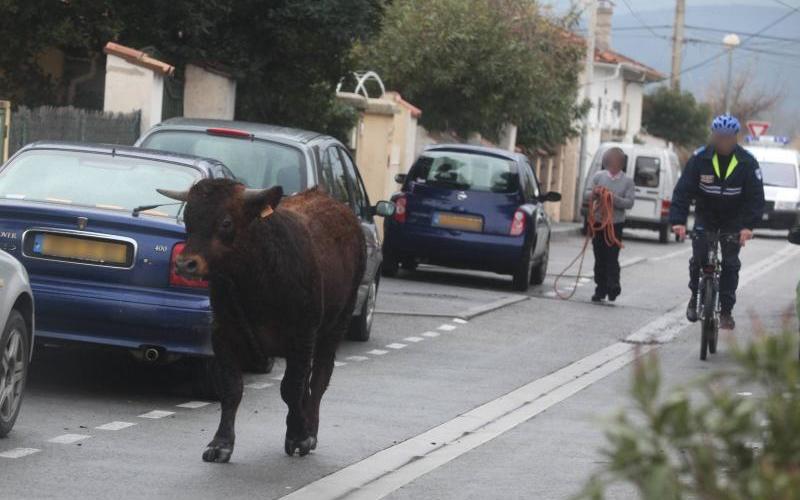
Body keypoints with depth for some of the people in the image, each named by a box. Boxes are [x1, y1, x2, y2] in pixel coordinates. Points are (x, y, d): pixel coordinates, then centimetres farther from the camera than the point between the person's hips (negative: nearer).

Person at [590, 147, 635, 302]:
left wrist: (612, 198, -20)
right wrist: (595, 193, -12)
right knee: (599, 258, 6)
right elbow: (590, 197, 12)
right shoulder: (599, 176, 7)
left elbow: (629, 202, -6)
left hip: (616, 224, -2)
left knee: (612, 257, -10)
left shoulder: (627, 181, 2)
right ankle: (600, 289, 13)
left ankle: (613, 287, -9)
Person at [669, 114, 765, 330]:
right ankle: (694, 297, 13)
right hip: (705, 216, 0)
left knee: (730, 263, -4)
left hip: (734, 220, 0)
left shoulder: (747, 162, -16)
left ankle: (726, 311, 3)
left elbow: (756, 197, -16)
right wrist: (678, 220, -33)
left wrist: (748, 226, -31)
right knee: (699, 257, -11)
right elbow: (683, 190, -19)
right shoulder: (700, 158, -17)